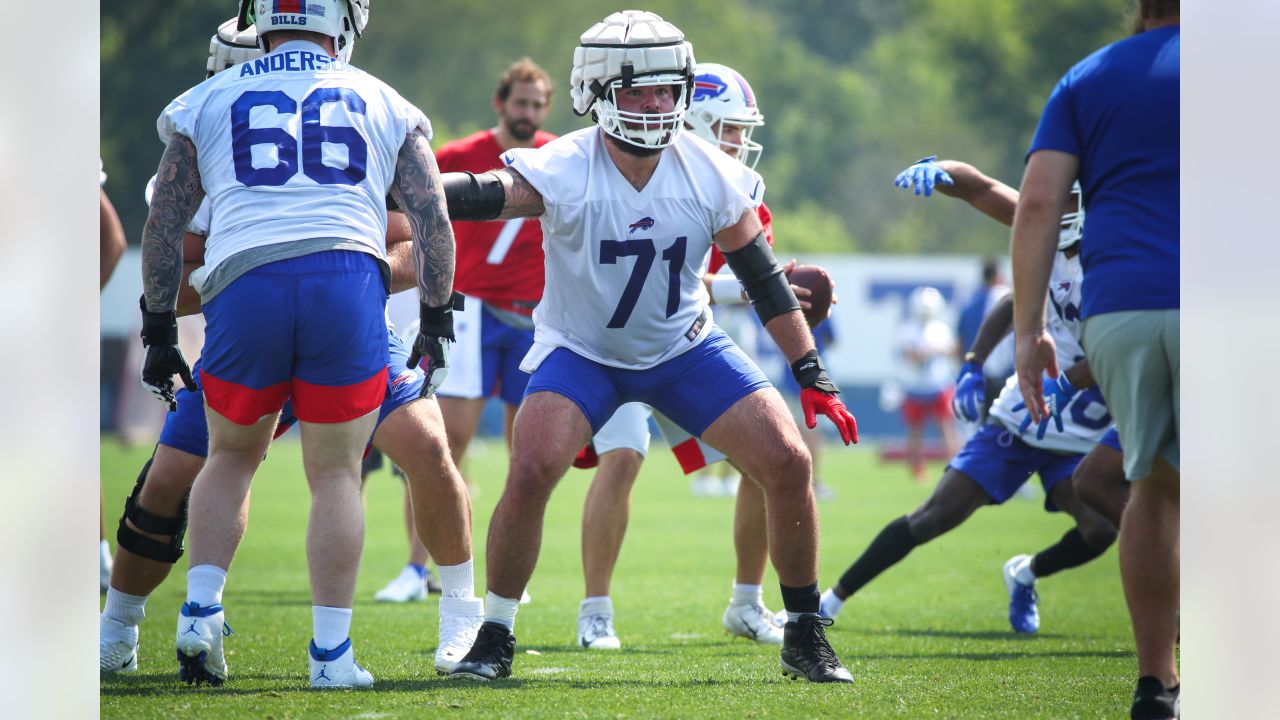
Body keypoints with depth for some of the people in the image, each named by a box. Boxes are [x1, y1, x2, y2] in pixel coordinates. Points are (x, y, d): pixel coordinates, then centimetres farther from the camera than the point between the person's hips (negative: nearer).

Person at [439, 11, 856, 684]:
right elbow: (483, 194, -40)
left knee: (788, 464, -10)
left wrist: (813, 376, -5)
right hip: (580, 352, -3)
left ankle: (805, 638, 7)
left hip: (686, 349, 3)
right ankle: (494, 639, -5)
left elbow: (766, 282, -5)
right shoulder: (563, 172, -23)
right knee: (529, 476, -25)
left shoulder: (712, 176, -14)